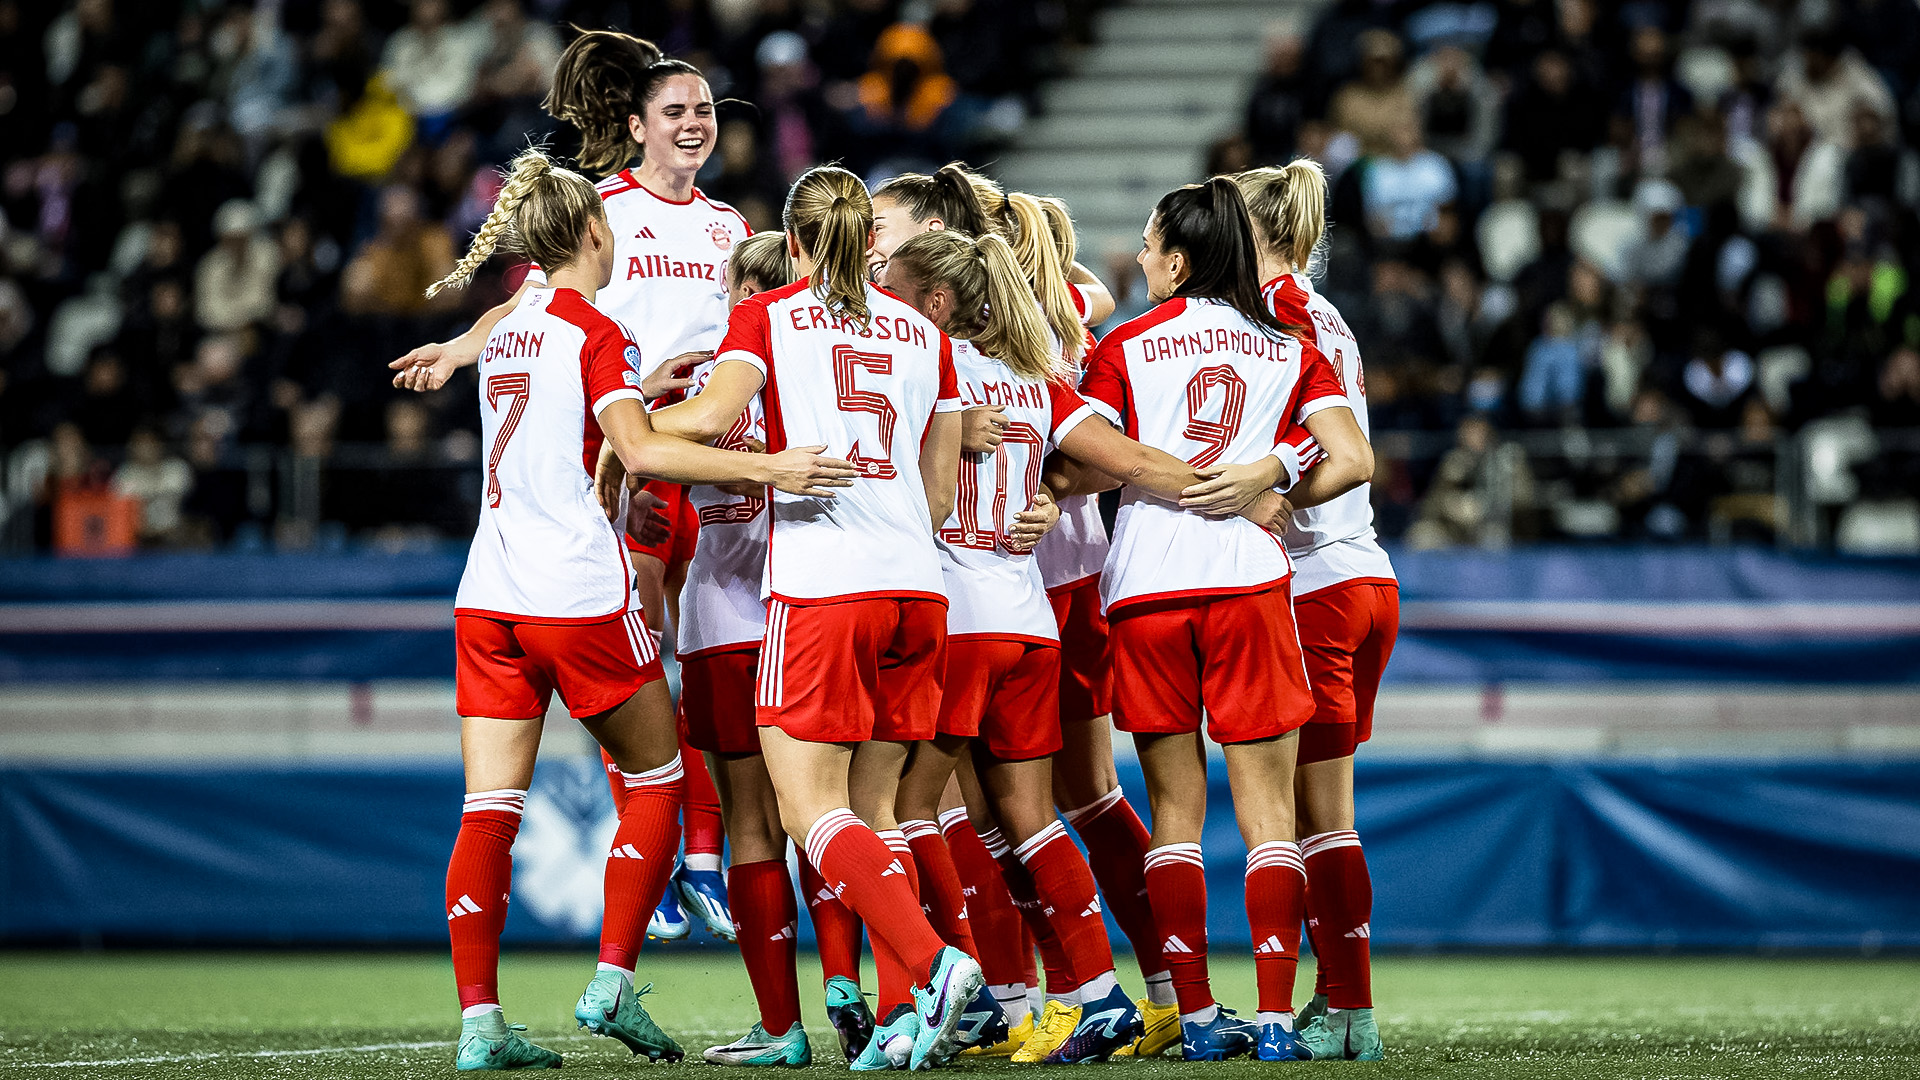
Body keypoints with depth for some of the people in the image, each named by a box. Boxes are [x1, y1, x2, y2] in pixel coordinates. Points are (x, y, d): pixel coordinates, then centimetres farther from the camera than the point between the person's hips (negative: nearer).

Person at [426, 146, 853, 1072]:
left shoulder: (508, 331, 16)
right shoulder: (595, 333, -5)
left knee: (488, 811, 0)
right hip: (579, 593, -6)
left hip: (489, 595, 6)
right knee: (654, 780, 10)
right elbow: (640, 449, -20)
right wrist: (766, 467, -27)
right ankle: (612, 984, 2)